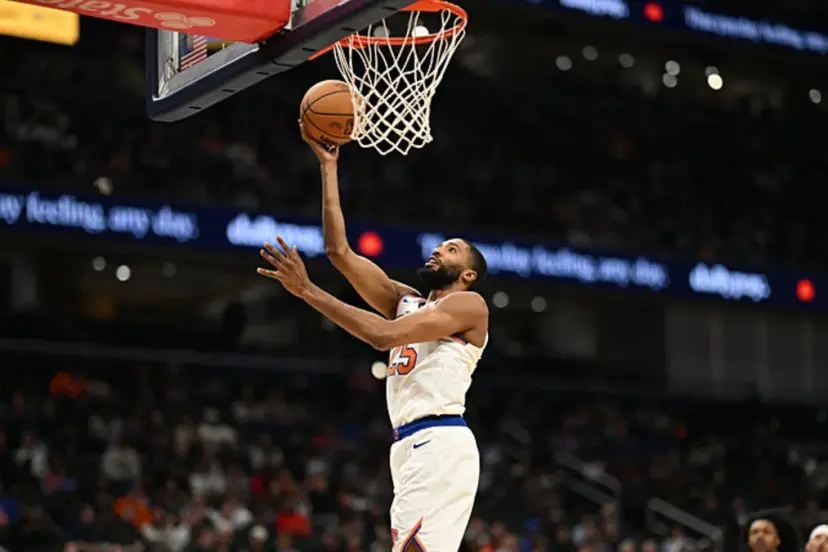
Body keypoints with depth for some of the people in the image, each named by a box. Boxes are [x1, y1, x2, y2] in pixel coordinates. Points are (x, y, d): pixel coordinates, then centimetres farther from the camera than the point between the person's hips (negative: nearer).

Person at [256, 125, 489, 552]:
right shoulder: (407, 301, 23)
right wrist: (328, 166, 16)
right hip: (409, 447, 8)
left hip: (440, 444, -8)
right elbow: (340, 251, 17)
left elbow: (383, 335, -13)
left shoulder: (469, 305, 0)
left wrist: (306, 290, -12)